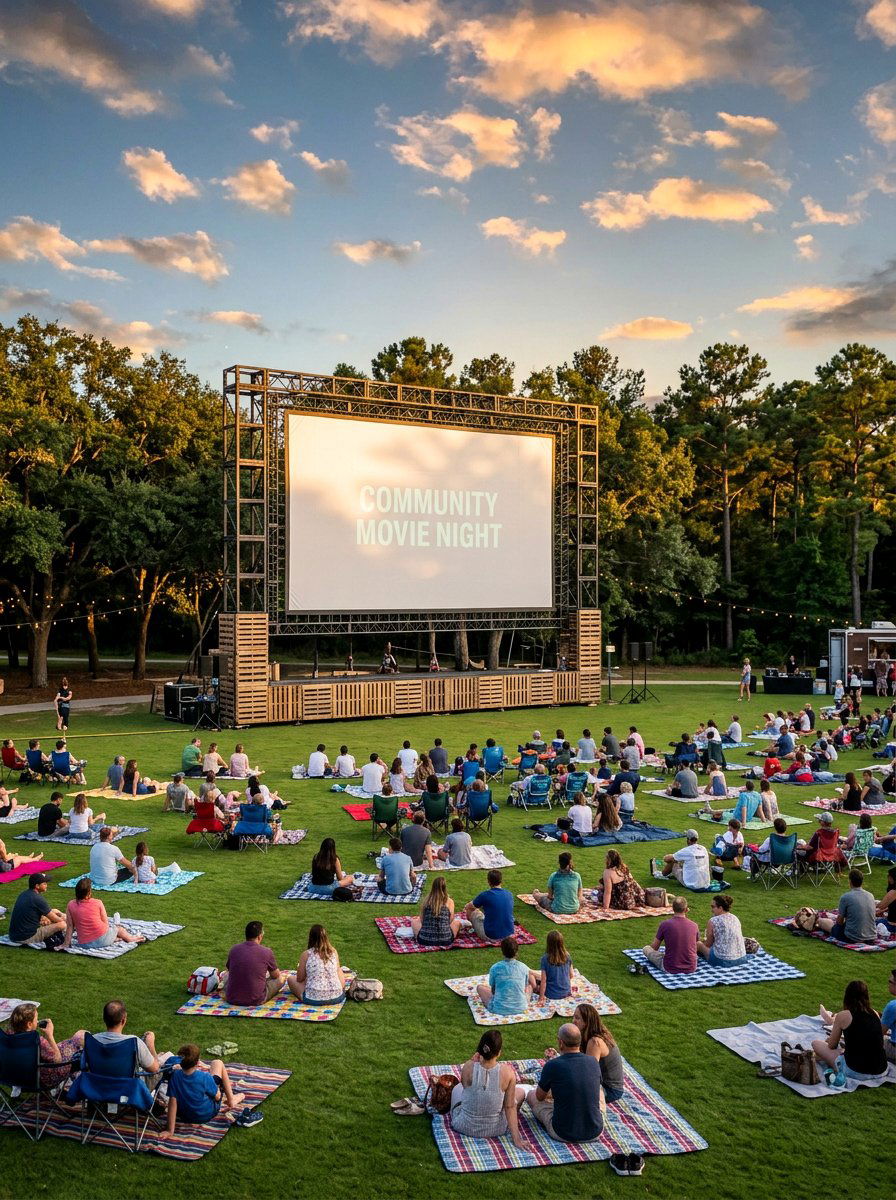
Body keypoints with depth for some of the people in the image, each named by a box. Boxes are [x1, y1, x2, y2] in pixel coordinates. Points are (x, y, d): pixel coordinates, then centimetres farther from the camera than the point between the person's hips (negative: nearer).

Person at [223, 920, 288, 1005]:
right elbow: (276, 975, 9)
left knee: (225, 975, 30)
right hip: (256, 1000, -4)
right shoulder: (266, 952, -9)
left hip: (232, 999, 4)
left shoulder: (234, 949, -1)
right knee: (282, 977, 17)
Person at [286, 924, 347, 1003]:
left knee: (290, 979, 23)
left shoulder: (306, 954, -5)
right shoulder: (334, 952, 3)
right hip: (336, 997, 3)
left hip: (313, 999, -3)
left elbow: (299, 979, 3)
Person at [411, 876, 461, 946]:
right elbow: (450, 921, 2)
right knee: (457, 922, 27)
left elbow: (422, 920, 7)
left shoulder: (426, 900, 1)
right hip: (445, 941, -1)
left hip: (424, 940, 2)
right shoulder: (449, 902, -3)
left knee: (414, 921, 29)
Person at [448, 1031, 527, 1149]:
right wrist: (516, 1138, -9)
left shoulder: (468, 1067, -21)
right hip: (495, 1130, -1)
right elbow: (510, 1107, -16)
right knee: (520, 1091, 24)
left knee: (457, 1087, 32)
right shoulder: (507, 1072, -21)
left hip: (465, 1127, 1)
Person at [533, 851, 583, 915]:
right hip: (574, 909, 2)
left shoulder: (554, 876, -12)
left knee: (535, 893, 19)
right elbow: (579, 895, 3)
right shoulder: (577, 876, -7)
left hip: (558, 910, -2)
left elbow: (550, 896, -2)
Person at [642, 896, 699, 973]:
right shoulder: (694, 925, -6)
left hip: (670, 969, -3)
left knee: (646, 949, 17)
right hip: (691, 969, 3)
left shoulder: (665, 924, -12)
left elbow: (654, 947, 1)